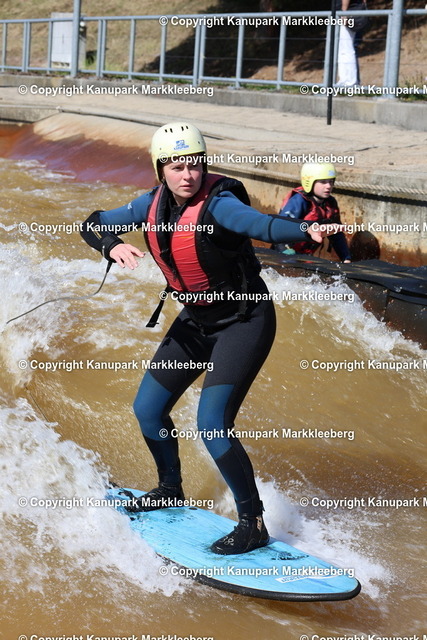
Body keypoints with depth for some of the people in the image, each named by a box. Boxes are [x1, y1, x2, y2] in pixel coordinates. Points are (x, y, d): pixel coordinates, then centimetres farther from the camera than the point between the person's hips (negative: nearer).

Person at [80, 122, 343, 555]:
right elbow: (94, 224, -1)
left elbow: (259, 223, -46)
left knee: (212, 424, -18)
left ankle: (253, 524, -3)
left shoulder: (217, 203, -26)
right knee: (148, 410, 13)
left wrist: (305, 231, -67)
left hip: (244, 322, -8)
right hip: (196, 320, 8)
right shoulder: (154, 204, -5)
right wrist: (113, 245, -24)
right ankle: (170, 489, 39)